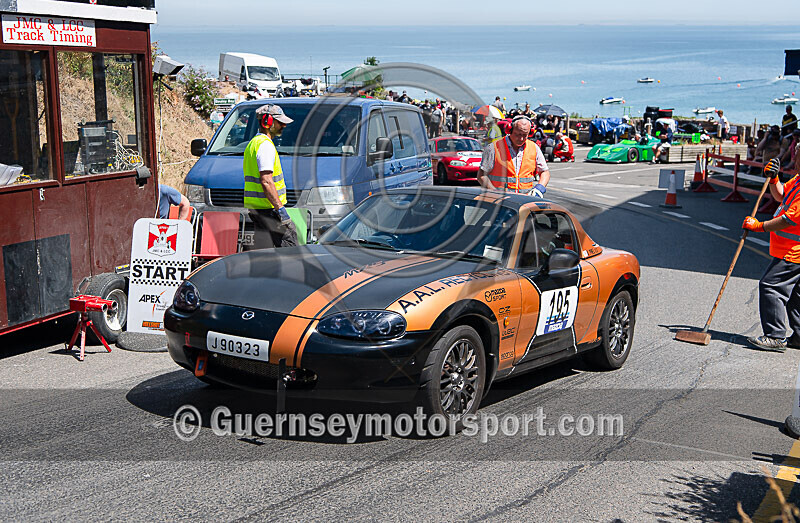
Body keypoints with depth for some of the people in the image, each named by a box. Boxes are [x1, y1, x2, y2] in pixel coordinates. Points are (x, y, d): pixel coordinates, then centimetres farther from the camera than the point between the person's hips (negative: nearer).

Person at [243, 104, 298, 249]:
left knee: (262, 248, 10)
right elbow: (266, 181, -21)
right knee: (290, 238, -9)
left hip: (253, 205, 10)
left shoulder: (253, 143, 20)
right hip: (266, 207, -10)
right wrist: (280, 208, -22)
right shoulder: (265, 145, -13)